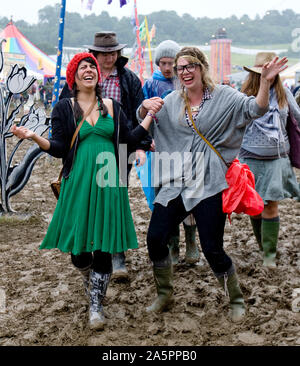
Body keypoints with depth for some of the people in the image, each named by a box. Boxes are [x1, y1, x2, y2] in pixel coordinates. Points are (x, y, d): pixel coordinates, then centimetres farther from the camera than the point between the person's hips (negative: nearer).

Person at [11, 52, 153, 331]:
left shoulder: (112, 107, 12)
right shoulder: (64, 109, 5)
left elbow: (129, 139, 9)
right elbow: (58, 149, -3)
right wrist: (33, 137, -19)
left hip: (108, 183, 2)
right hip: (78, 183, -1)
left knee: (104, 247, 0)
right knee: (79, 248, 0)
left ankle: (96, 306, 14)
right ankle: (88, 278, 36)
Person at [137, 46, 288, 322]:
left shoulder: (223, 96, -1)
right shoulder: (172, 101, 11)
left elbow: (256, 109, -13)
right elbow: (142, 121, 16)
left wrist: (265, 81, -31)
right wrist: (145, 106, -7)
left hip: (208, 185, -4)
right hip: (175, 182, 5)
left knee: (212, 249, -4)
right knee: (155, 238, 1)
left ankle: (237, 299, 21)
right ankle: (165, 294, 25)